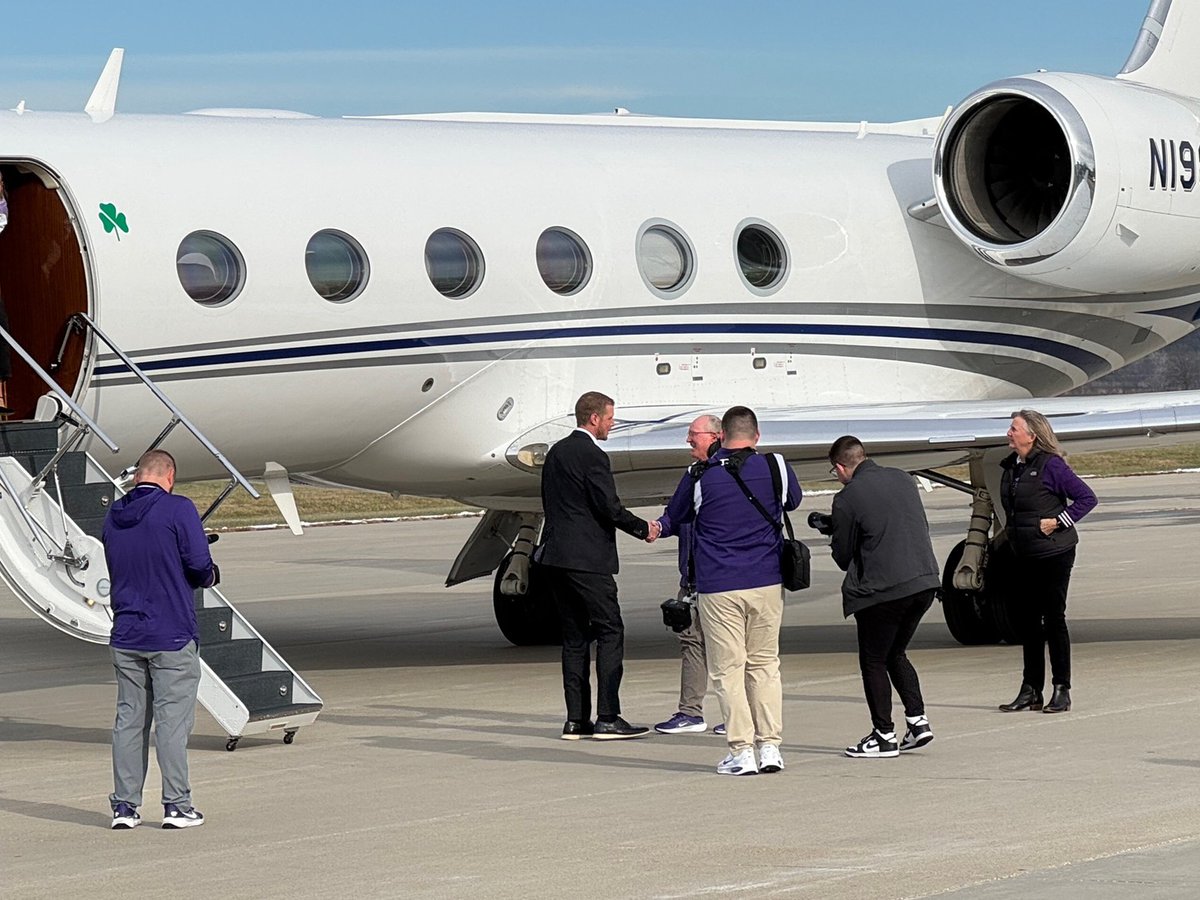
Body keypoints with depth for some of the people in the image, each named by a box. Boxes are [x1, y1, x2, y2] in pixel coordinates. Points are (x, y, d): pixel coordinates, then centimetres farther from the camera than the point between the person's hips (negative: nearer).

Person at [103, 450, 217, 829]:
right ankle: (176, 805, 1)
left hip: (126, 636, 5)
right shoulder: (178, 510, -10)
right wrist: (210, 575, 9)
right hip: (172, 635, -5)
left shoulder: (113, 517, 9)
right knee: (173, 719, -1)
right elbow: (200, 566, -13)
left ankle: (124, 806, 9)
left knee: (129, 718, 9)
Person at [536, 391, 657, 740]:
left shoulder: (556, 452, 14)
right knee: (610, 632, -3)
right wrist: (644, 528, 1)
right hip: (587, 558, -9)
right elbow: (610, 508, -15)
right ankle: (607, 718, -6)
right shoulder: (592, 456, -13)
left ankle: (576, 719, 8)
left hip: (555, 555, 9)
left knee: (574, 637, 10)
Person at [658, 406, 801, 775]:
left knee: (727, 668, 2)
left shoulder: (701, 477, -4)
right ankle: (770, 745, 8)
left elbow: (672, 518, 13)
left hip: (719, 588, -2)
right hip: (767, 583, 2)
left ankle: (741, 750, -3)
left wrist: (656, 528, 36)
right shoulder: (775, 468, -1)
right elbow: (793, 500, 22)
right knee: (764, 664, 12)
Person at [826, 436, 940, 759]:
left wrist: (835, 533, 19)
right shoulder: (902, 479, 9)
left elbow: (843, 556, -2)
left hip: (882, 589, -7)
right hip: (925, 582, 7)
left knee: (873, 661, 7)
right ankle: (917, 720, 13)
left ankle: (884, 736, 8)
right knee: (895, 653, 22)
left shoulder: (847, 499, -10)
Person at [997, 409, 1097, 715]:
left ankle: (1062, 690, 5)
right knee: (1027, 620, 8)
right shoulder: (1011, 467, 8)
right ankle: (1031, 691, 14)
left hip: (1054, 554, -7)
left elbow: (1087, 498, -11)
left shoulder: (1051, 465, -13)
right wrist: (1008, 530, 11)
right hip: (1025, 557, 7)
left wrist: (1059, 521, -15)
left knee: (1054, 618, -2)